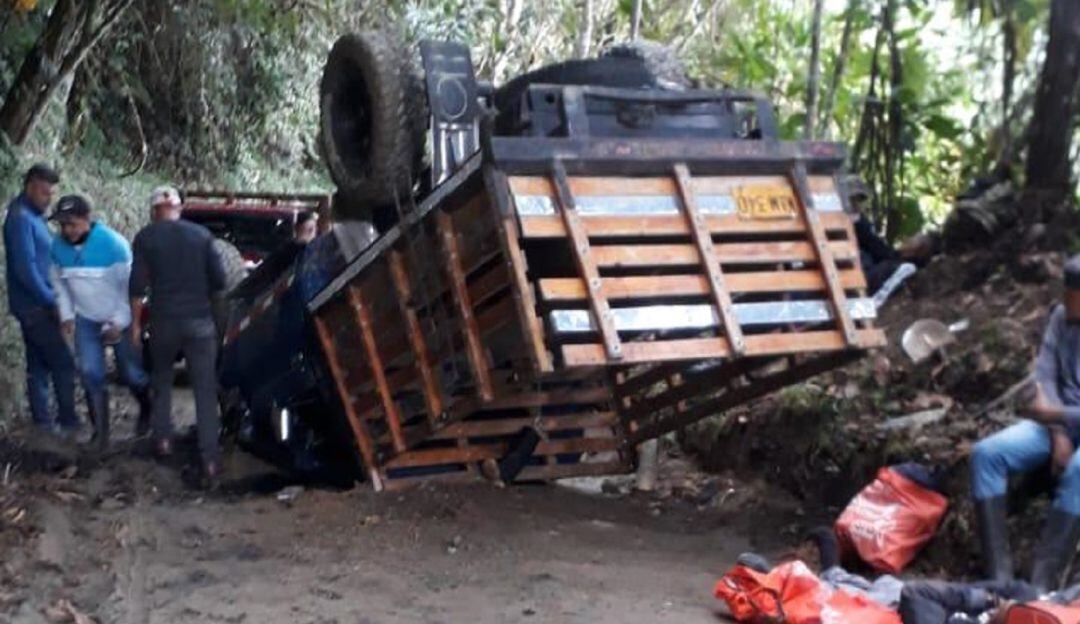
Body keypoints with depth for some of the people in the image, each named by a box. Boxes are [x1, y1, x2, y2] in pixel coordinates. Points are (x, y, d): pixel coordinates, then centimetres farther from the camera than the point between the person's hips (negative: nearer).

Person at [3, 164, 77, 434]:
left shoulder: (33, 216, 13)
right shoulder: (21, 218, -17)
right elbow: (25, 269, -22)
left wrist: (50, 300, 12)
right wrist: (51, 302, -16)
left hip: (35, 304, 9)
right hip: (34, 305, -9)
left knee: (39, 364, 12)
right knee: (63, 362, -5)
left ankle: (42, 421, 18)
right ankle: (68, 421, 1)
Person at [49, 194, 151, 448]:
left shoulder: (113, 243, -23)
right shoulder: (58, 246, -8)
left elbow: (129, 285, -17)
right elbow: (59, 282, 8)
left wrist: (119, 322, -17)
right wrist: (67, 315, 3)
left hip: (118, 320, -3)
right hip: (86, 320, 4)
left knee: (131, 373, 5)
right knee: (90, 374, -4)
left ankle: (146, 409, 35)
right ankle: (100, 432, 5)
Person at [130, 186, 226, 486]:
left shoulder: (146, 237, 0)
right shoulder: (201, 234, 3)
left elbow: (138, 285, -3)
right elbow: (219, 280, 1)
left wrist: (136, 323, 6)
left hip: (164, 321, 0)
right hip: (200, 321, 0)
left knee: (161, 380, 24)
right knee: (205, 390, 0)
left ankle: (162, 439, 22)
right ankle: (210, 459, -7)